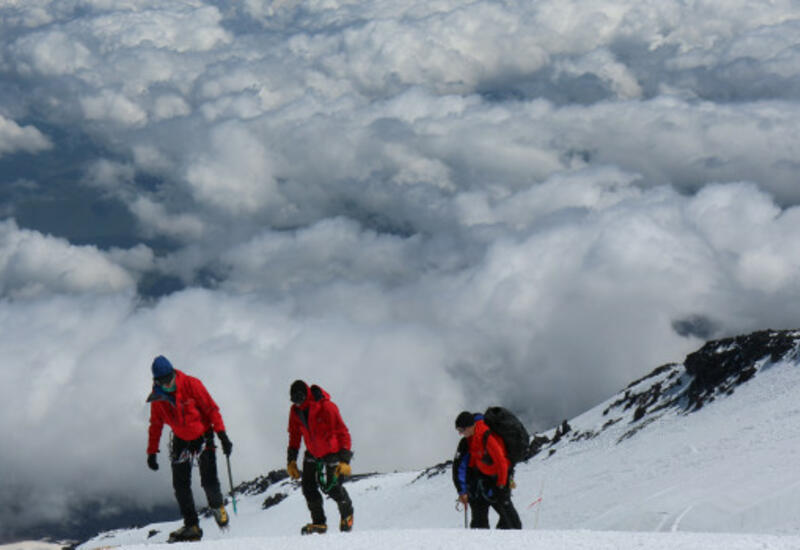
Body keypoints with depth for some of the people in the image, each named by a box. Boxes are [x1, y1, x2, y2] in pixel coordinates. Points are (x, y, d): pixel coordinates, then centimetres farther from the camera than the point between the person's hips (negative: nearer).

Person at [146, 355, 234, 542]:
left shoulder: (191, 384, -18)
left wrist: (222, 435, -18)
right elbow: (156, 425, 7)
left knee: (209, 481, -11)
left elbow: (211, 408, -13)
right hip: (181, 440, 4)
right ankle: (192, 526, 1)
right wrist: (152, 452, 5)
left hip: (203, 436, -3)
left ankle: (217, 506, 22)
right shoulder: (158, 397, -7)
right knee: (180, 485, -6)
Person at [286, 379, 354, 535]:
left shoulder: (327, 407, -28)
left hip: (333, 452, -5)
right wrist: (291, 460, 1)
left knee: (332, 488, -5)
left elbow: (343, 433, -25)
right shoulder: (295, 411, -10)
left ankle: (347, 513, 26)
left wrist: (344, 460, -29)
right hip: (312, 453, 5)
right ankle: (318, 522, 5)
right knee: (308, 486, -7)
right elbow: (294, 436, 5)